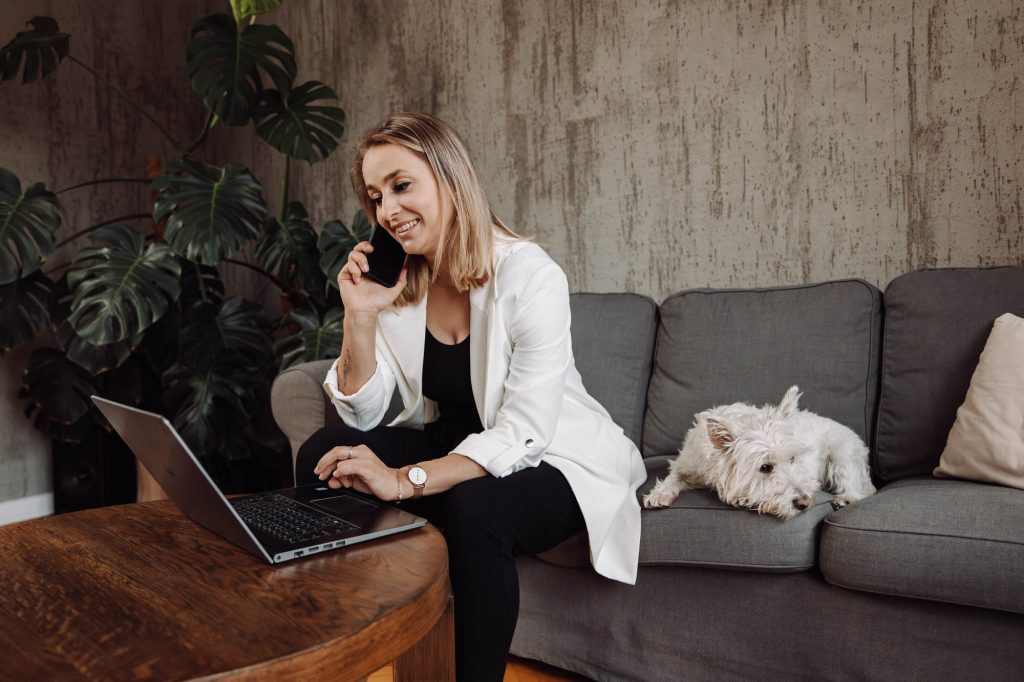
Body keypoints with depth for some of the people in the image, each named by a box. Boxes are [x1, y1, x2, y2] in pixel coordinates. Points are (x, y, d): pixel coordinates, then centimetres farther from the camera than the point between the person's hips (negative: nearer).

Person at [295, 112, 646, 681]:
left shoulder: (528, 275, -21)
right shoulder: (393, 281, -3)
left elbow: (525, 432, -27)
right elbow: (362, 414, -3)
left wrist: (406, 480, -36)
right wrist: (360, 316, -18)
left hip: (552, 460, -5)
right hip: (453, 442, 6)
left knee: (472, 509, -36)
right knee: (324, 456, -14)